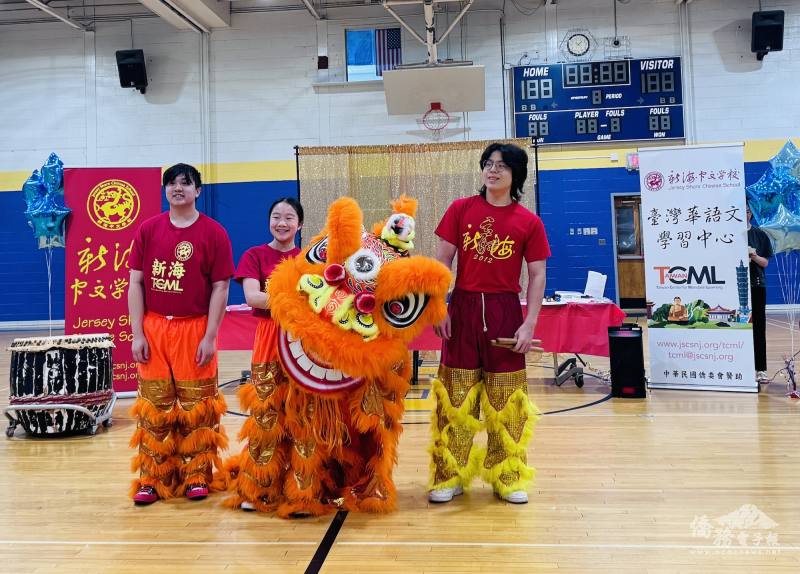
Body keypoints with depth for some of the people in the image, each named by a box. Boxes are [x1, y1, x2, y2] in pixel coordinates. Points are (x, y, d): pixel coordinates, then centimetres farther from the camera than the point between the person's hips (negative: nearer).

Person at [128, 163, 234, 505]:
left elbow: (220, 288, -4)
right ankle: (153, 478, 20)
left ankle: (198, 476, 19)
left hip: (195, 330, -2)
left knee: (197, 407, 6)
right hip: (154, 329, 2)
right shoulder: (148, 230, 5)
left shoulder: (213, 232, -3)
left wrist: (209, 337, -9)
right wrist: (137, 333, -1)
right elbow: (136, 283, 5)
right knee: (154, 408, 8)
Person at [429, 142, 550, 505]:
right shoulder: (460, 210, 1)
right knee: (456, 397, 6)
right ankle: (450, 476, 19)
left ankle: (508, 477, 22)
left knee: (505, 400, 8)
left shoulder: (529, 222, -1)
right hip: (463, 308, 1)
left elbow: (537, 275, 0)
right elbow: (441, 262, 2)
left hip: (505, 313, 0)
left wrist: (530, 324, -8)